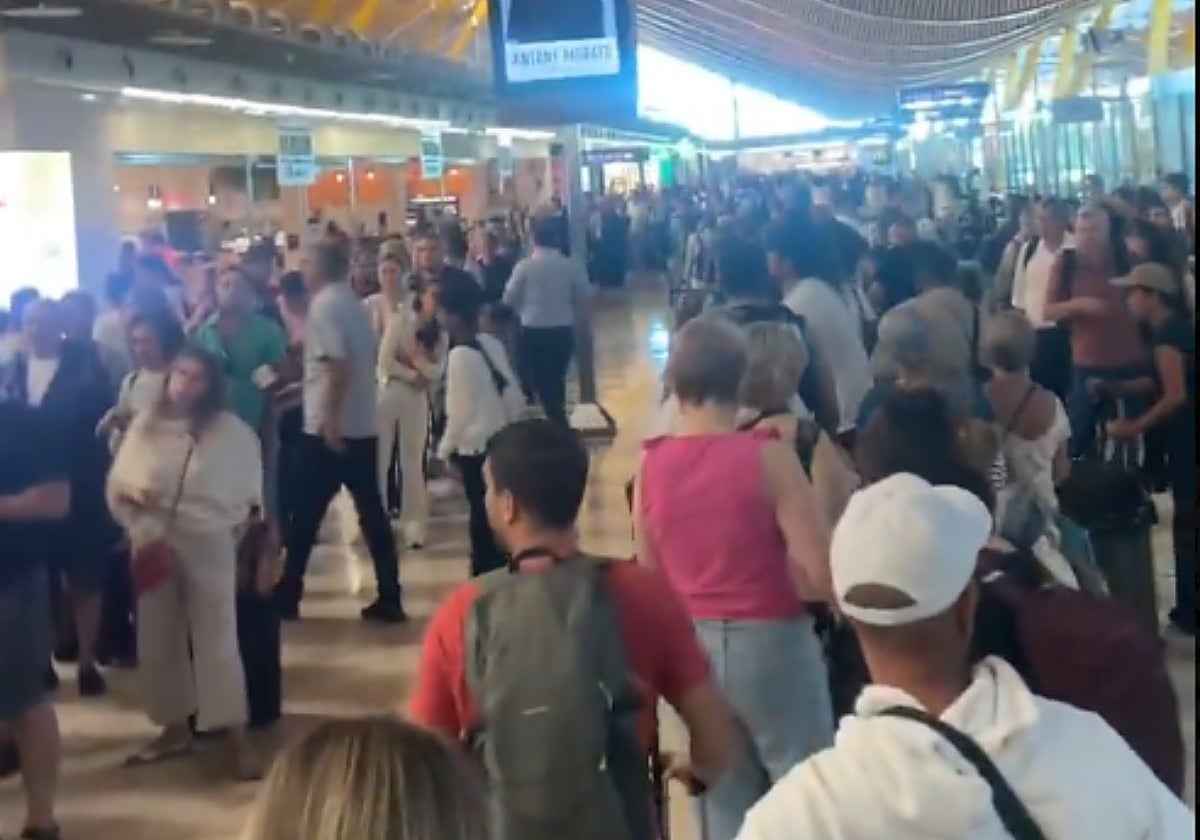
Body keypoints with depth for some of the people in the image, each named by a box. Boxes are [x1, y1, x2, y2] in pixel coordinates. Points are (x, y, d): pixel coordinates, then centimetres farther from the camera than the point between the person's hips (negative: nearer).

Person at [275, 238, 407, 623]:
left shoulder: (324, 304, -12)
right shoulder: (353, 303, 13)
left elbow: (339, 365, -22)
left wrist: (330, 420, -21)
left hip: (330, 428, -8)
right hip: (363, 426, 8)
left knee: (306, 514, 4)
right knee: (372, 512, 8)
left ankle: (287, 595, 15)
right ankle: (389, 598, 9)